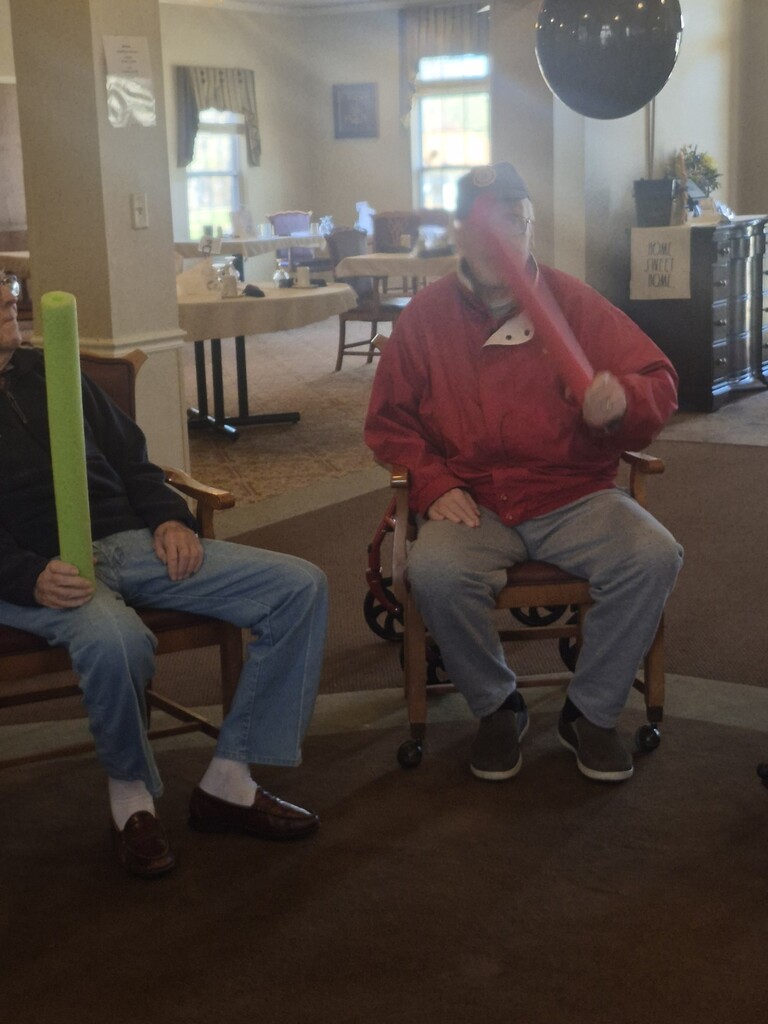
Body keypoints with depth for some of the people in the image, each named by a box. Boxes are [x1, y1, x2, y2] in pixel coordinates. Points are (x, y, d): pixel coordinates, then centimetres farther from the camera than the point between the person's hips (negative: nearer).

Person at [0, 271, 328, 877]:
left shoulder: (49, 371, 21)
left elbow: (130, 458, 22)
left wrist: (169, 517, 3)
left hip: (131, 542, 6)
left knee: (301, 587, -8)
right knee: (114, 640, -41)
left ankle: (229, 781, -7)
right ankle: (131, 793, -10)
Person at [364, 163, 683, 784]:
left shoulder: (575, 302, 4)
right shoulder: (427, 313, 7)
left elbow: (659, 383, 1)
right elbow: (388, 420, 10)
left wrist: (623, 400, -24)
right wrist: (432, 484, -7)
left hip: (575, 497, 1)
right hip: (474, 505, 0)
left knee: (654, 557, -27)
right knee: (434, 571, -32)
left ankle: (592, 712, -3)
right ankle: (497, 706, -3)